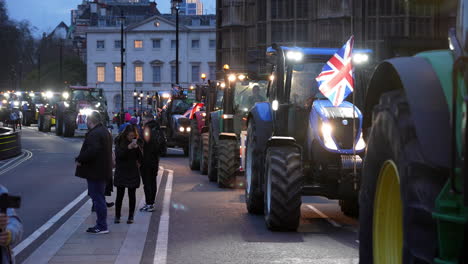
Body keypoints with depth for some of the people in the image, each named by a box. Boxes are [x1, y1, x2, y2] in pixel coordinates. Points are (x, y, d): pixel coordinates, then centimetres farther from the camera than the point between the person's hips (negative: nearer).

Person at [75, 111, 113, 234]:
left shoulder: (94, 134, -18)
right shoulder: (104, 131, 15)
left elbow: (91, 151, -29)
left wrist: (79, 160, -15)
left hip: (95, 172, -11)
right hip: (103, 170, 11)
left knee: (97, 198, -6)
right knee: (99, 198, 16)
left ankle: (102, 226, -3)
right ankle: (101, 224, 22)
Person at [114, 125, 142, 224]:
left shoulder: (136, 142, 3)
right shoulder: (120, 141, -3)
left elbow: (140, 157, -2)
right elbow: (118, 154, -15)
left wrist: (137, 147, -17)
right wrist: (129, 147, -25)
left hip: (133, 172, 2)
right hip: (121, 172, -2)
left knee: (132, 195, 4)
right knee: (120, 194, -1)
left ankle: (131, 216, 11)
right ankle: (117, 216, 8)